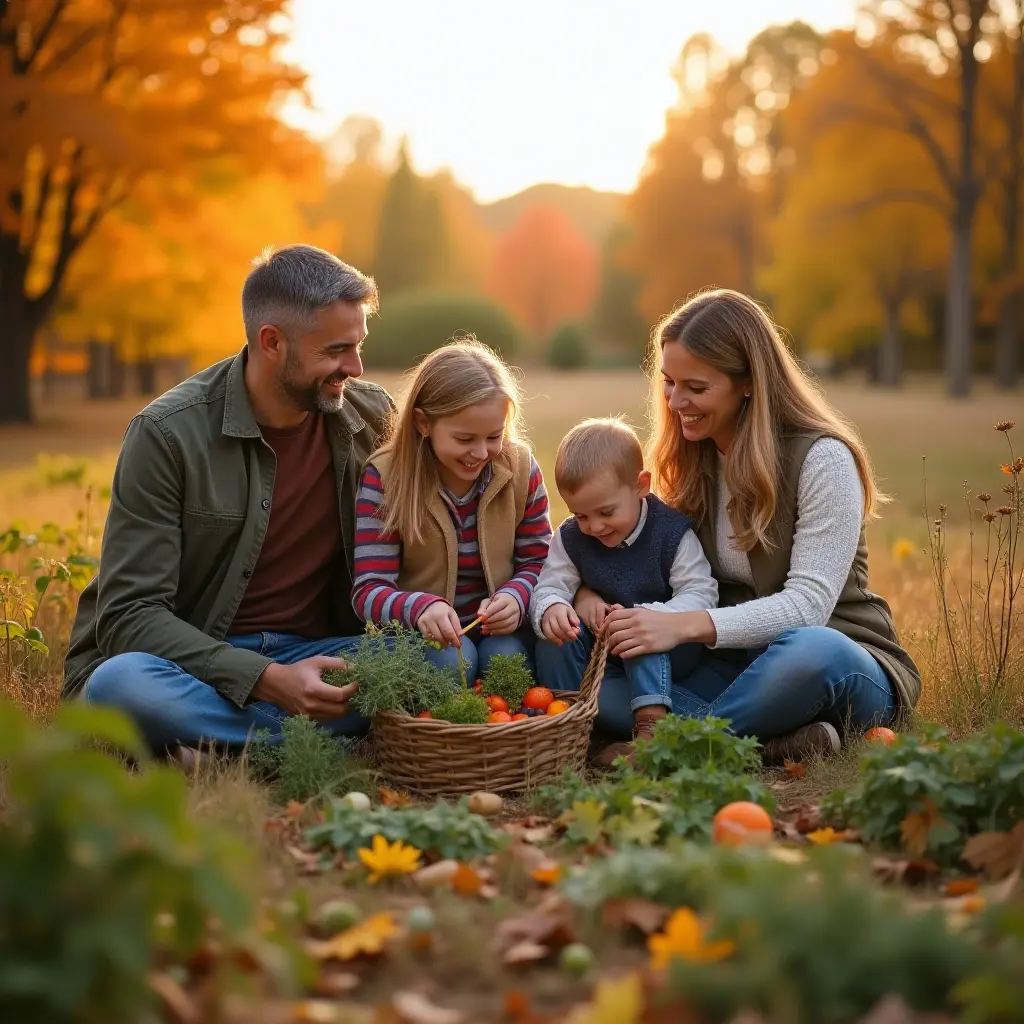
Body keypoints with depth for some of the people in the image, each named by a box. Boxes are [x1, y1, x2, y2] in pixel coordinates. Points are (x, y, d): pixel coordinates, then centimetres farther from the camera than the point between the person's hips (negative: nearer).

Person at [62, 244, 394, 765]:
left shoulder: (372, 417, 1)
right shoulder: (167, 433, -12)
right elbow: (130, 611, -15)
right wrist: (266, 680, -27)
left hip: (312, 657, 4)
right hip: (194, 665, -3)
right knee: (118, 683, -37)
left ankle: (220, 751, -24)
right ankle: (341, 744, -27)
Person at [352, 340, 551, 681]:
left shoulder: (520, 468, -4)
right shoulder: (384, 478, -13)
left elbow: (537, 561, 2)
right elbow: (369, 591, -17)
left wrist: (516, 597, -22)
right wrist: (420, 607, -39)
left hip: (501, 630, 2)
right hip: (419, 633, -2)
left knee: (505, 655, -28)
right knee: (451, 658, -31)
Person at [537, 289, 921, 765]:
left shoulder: (822, 459, -12)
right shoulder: (688, 460, 8)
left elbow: (807, 604, -20)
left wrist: (684, 625, -32)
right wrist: (589, 593, -15)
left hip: (841, 658, -6)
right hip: (729, 661, 6)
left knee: (811, 654, -43)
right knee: (560, 650, -16)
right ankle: (765, 742, -28)